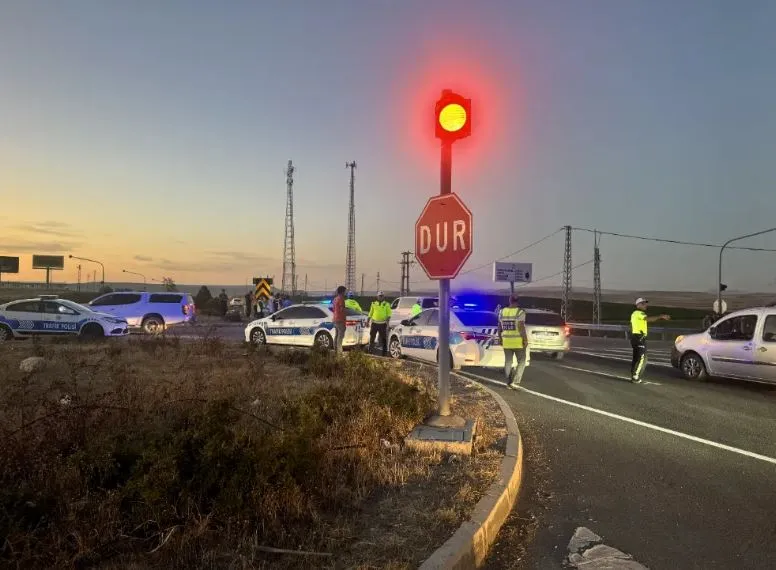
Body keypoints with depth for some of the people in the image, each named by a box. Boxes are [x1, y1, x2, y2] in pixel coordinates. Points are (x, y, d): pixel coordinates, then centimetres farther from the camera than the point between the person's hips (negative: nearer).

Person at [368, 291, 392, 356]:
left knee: (384, 339, 2)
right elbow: (370, 313, 14)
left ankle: (385, 352, 8)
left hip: (383, 323, -2)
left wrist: (387, 319, -17)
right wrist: (368, 321, 9)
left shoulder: (386, 304, 4)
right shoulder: (373, 304, 10)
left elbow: (389, 314, 0)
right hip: (374, 323, 2)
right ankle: (370, 350, 14)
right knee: (372, 337, 5)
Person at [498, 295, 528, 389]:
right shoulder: (520, 312, -14)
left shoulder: (502, 312, 2)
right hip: (518, 341, -5)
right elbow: (521, 327, -20)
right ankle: (515, 382, -5)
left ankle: (509, 383, 16)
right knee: (521, 362, 6)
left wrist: (500, 339, 15)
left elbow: (500, 328, 6)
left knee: (508, 362, 13)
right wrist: (526, 340, -14)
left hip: (506, 341, 5)